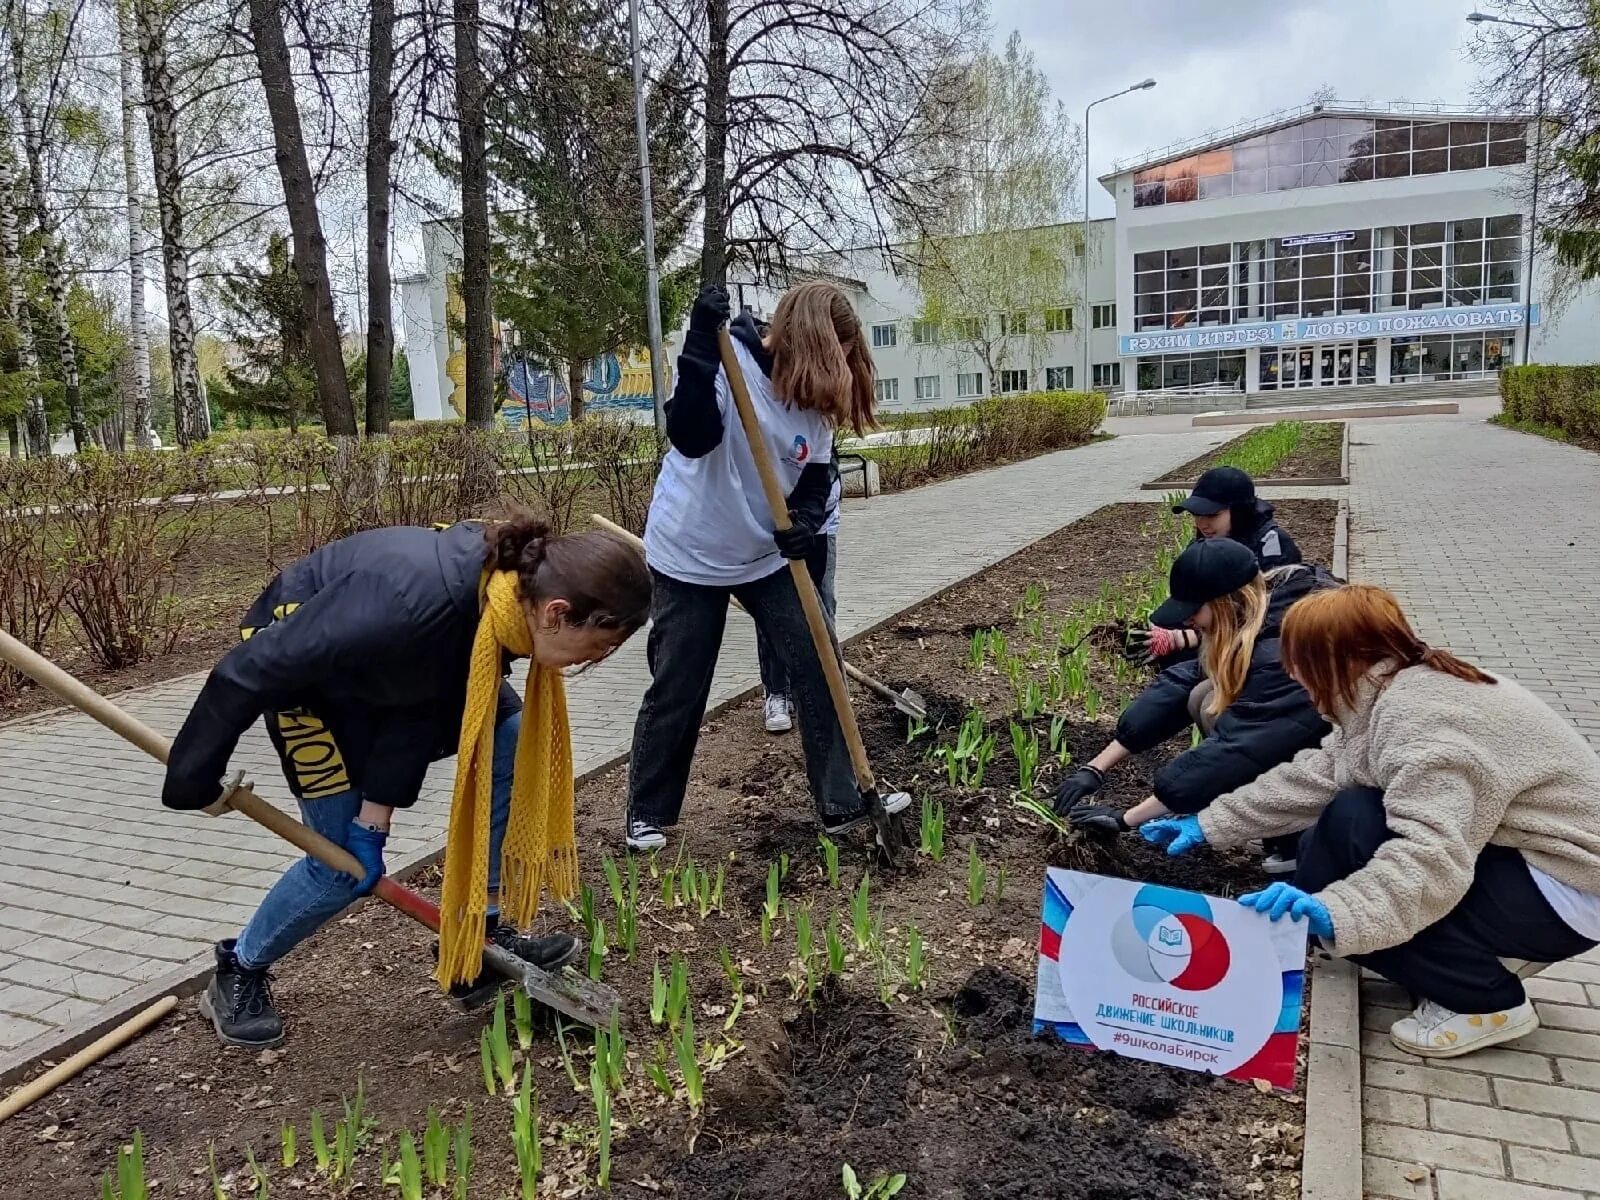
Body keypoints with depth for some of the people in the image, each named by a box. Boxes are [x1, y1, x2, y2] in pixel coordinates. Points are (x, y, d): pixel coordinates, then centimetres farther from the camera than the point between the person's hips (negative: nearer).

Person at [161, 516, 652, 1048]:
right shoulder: (410, 603, -43)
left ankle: (479, 932, 3)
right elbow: (252, 669, -32)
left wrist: (377, 813, -14)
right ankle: (238, 972, 24)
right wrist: (196, 773, -20)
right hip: (299, 664, -6)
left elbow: (426, 707, -13)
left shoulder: (512, 597, -22)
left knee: (513, 740, -9)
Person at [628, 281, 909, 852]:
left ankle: (842, 803, 16)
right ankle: (648, 814, 24)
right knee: (676, 690, 3)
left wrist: (805, 523, -17)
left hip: (766, 554, 6)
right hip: (690, 554, -6)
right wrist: (700, 345, -44)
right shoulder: (727, 361, -21)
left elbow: (816, 477, 4)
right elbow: (691, 438, -36)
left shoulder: (811, 397, -2)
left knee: (817, 668, 3)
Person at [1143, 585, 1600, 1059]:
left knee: (1351, 822, -23)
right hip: (1505, 858, 9)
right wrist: (1209, 824, 7)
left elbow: (1433, 857, -38)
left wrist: (1333, 912, -49)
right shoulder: (1394, 693, 3)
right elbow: (1311, 777, 6)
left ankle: (1485, 1001, -9)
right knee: (1324, 862, 3)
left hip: (1561, 891, -9)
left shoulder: (1423, 714, -28)